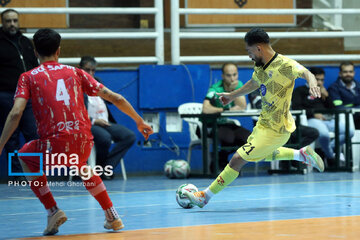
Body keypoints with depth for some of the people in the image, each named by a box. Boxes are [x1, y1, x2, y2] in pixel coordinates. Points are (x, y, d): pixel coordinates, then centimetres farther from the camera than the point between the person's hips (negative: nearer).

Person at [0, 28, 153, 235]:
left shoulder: (28, 78, 9)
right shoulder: (75, 73, 16)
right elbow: (116, 99, 15)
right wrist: (140, 122, 27)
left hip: (54, 146, -3)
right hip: (83, 144, 3)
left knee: (26, 157, 31)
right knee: (80, 165, 39)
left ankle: (53, 210, 17)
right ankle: (112, 216, 34)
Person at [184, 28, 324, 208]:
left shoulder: (284, 65, -23)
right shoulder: (260, 66, 3)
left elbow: (306, 73, -33)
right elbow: (254, 83, 22)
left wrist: (312, 83, -56)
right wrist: (232, 95, 36)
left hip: (275, 130, -10)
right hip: (264, 122, 10)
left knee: (238, 158, -8)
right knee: (260, 154, 32)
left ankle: (205, 196, 2)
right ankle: (302, 154, 30)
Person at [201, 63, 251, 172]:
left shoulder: (239, 85, -1)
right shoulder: (216, 89, -19)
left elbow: (242, 108, -11)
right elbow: (205, 109, -35)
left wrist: (234, 90, -22)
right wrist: (227, 110, -25)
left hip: (229, 124, 6)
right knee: (229, 138, -35)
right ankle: (218, 162, -3)